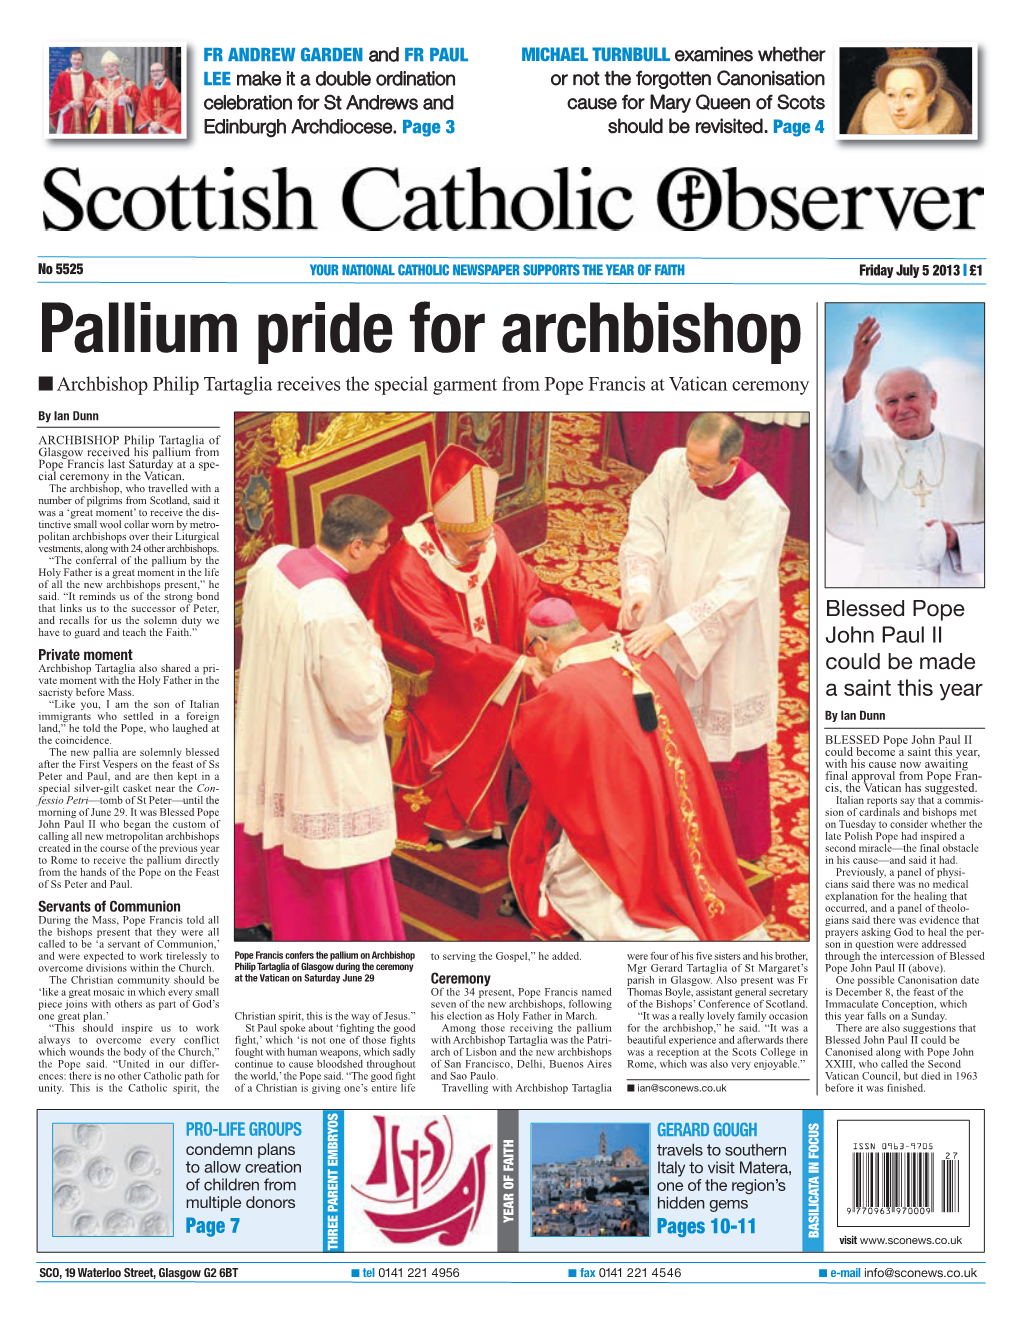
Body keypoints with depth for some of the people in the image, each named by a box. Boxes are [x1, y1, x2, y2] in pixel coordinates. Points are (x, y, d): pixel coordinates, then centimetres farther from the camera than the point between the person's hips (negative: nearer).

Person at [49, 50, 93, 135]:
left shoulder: (88, 77, 8)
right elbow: (56, 94, 1)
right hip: (67, 114, -1)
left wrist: (83, 103, -11)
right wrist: (69, 103, -11)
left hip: (83, 115, 1)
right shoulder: (62, 76, 4)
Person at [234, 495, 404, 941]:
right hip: (319, 762, -9)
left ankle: (246, 921, 48)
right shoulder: (337, 614, -33)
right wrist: (371, 650, -10)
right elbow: (365, 705, -27)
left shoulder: (272, 561, -9)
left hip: (264, 739, 9)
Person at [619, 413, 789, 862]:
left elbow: (735, 590, -29)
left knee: (729, 741, 10)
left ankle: (743, 846, 31)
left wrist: (669, 628, -35)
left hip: (730, 643, -4)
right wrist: (639, 588, -31)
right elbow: (644, 533, -12)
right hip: (672, 634, 4)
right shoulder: (671, 466, -14)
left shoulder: (761, 506, -26)